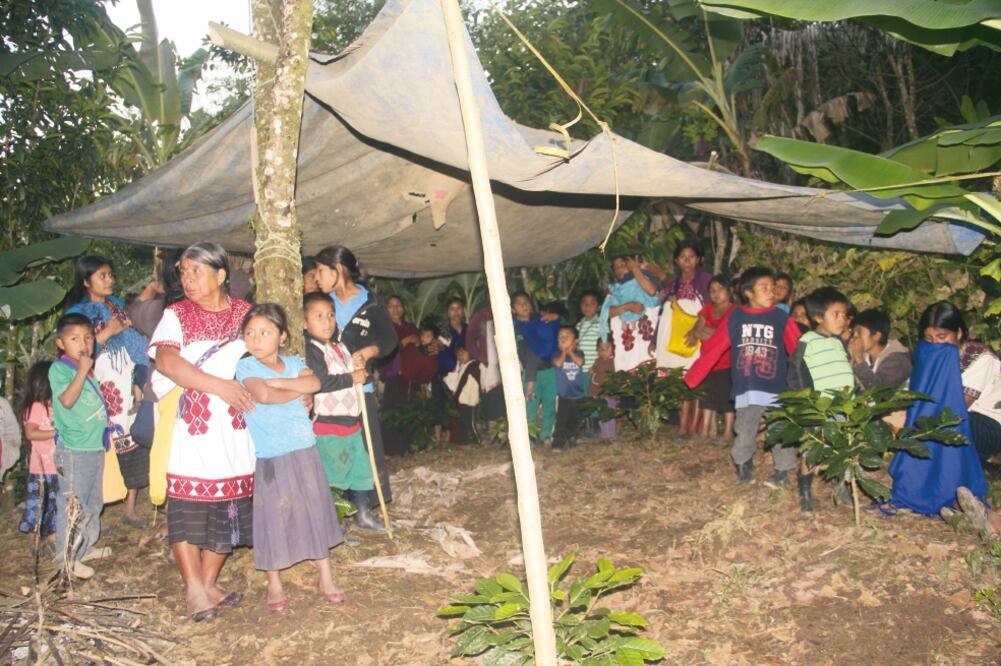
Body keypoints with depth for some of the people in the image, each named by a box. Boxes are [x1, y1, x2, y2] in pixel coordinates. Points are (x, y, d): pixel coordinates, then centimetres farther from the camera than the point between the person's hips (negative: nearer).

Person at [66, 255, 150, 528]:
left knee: (134, 445, 4)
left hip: (127, 386, 5)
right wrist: (106, 334, -13)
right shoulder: (78, 312, -1)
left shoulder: (118, 306, 14)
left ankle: (130, 508, 15)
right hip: (101, 387, -5)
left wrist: (139, 382, 7)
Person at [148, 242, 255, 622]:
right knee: (187, 508, -4)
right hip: (188, 429, -3)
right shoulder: (177, 315, 0)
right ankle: (193, 589, 7)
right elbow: (165, 361, -17)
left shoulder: (245, 313, 8)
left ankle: (209, 583, 21)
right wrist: (219, 385, -24)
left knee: (229, 509, 7)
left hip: (234, 430, 3)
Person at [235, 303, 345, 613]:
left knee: (315, 510, 8)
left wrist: (277, 381, -18)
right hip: (269, 457, -4)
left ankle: (325, 578, 21)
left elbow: (314, 383, -12)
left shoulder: (293, 363, 6)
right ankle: (274, 585, 19)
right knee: (273, 516, 3)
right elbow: (263, 395, -24)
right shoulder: (246, 366, -7)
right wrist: (298, 390, -10)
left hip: (304, 450, 4)